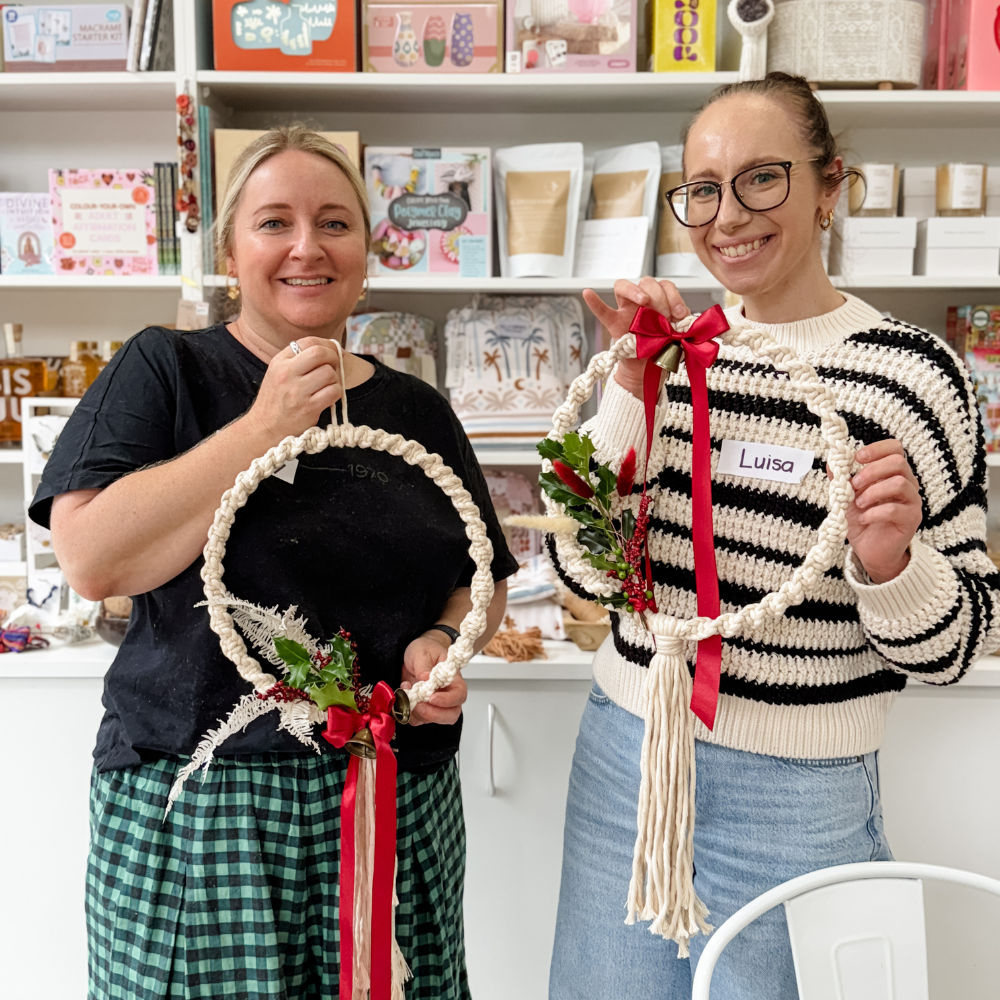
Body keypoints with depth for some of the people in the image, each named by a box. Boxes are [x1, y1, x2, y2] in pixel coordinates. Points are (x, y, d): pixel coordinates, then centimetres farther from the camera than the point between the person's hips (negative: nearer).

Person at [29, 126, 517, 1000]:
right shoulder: (165, 370, -2)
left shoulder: (418, 410, 9)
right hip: (197, 808, -3)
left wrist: (443, 641, -7)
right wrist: (264, 428, -16)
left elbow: (484, 578, 15)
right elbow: (92, 560, -14)